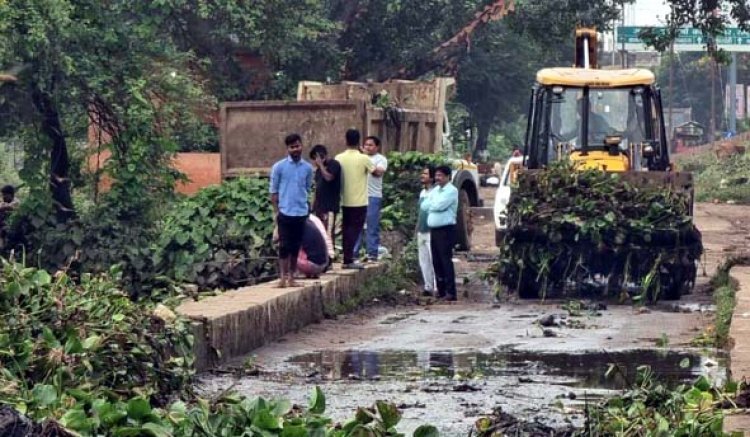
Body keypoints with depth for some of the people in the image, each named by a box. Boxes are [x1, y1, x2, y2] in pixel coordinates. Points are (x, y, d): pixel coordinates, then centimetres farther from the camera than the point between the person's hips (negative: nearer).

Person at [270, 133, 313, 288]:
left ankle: (291, 277, 12)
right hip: (285, 212, -3)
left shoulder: (307, 168, 5)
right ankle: (283, 277, 0)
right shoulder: (279, 167, -3)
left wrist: (304, 204, 7)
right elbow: (274, 190, 0)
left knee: (296, 246, 7)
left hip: (301, 212, 3)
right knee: (284, 245, -3)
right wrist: (276, 211, -4)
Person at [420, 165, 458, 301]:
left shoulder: (451, 191, -6)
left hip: (446, 230, -8)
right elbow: (423, 206, 11)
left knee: (446, 261, -10)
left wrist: (430, 205, 0)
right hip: (433, 229, 8)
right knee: (436, 262, 8)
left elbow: (439, 205, -18)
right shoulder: (435, 190, 18)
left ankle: (450, 292, -11)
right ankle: (441, 290, 13)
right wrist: (434, 205, -4)